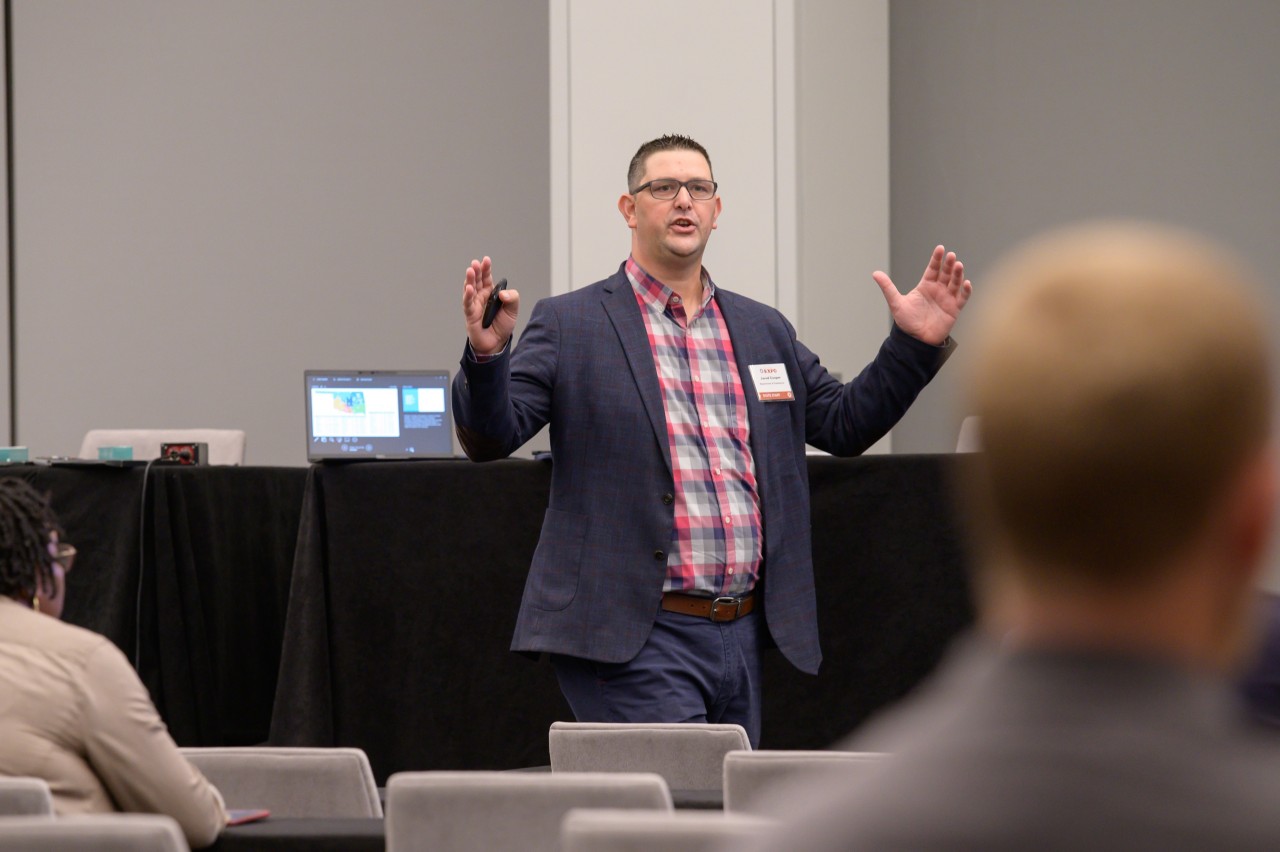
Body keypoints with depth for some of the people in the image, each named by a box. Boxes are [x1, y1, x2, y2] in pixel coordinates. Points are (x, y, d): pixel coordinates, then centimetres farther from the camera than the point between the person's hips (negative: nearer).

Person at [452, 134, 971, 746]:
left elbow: (845, 424, 23)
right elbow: (490, 436, -5)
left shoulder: (763, 330, 17)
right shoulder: (570, 326, 1)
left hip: (742, 636, 6)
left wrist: (916, 344, 11)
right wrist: (485, 355, -24)